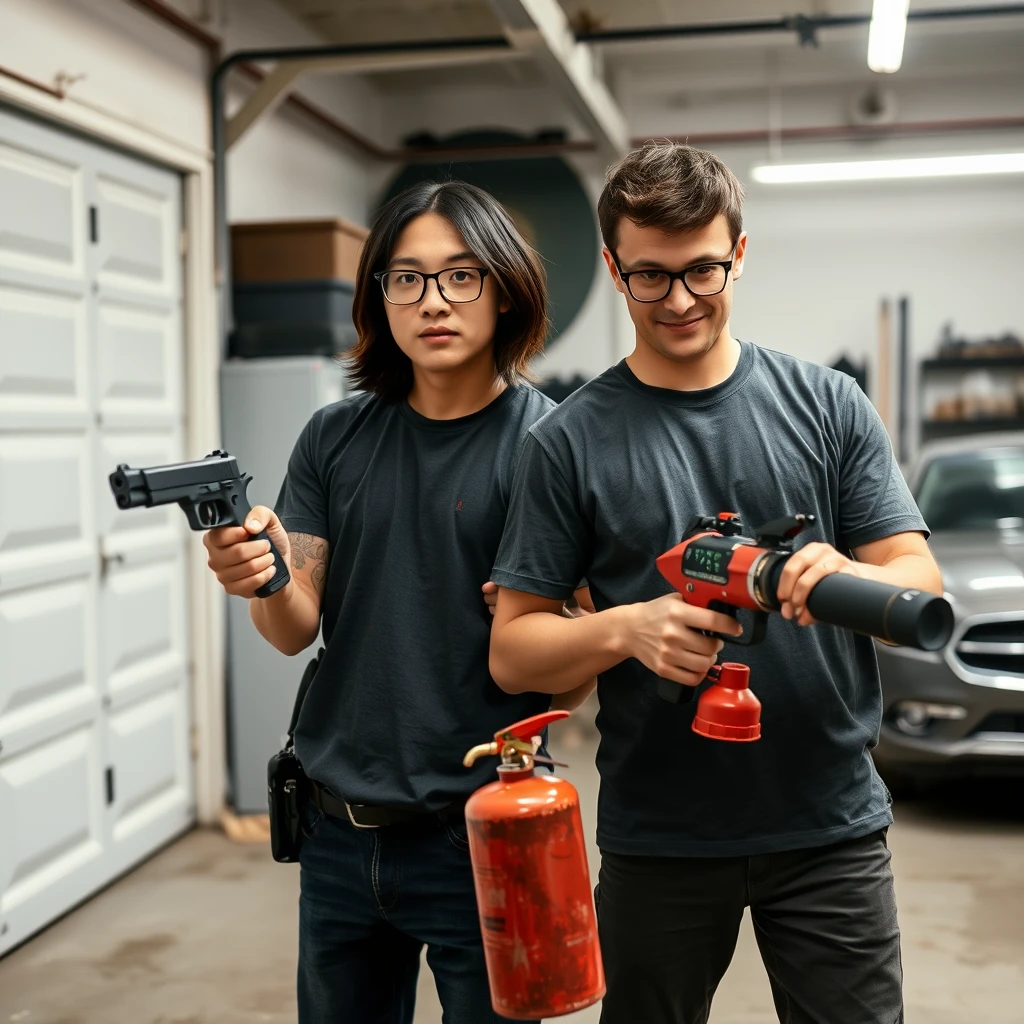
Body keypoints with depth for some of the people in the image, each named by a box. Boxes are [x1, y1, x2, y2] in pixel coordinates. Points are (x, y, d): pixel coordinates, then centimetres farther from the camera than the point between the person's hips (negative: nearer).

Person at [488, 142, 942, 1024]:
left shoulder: (829, 407, 2)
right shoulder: (571, 441, -2)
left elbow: (920, 586, -2)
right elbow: (512, 653, -2)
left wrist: (844, 578, -24)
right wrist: (625, 629, -22)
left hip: (832, 825, 1)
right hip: (659, 838, 0)